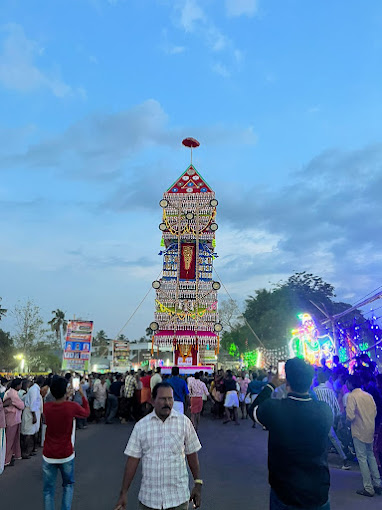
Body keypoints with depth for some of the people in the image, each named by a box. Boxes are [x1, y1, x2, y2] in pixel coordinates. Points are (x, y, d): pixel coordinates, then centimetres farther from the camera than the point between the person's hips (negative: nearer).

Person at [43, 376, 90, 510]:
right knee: (68, 485, 21)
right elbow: (86, 413, 4)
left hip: (48, 456, 2)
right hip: (66, 455, -2)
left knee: (48, 490, 13)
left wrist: (66, 396, 17)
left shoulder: (46, 407, -9)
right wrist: (82, 394, 10)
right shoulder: (72, 406, -18)